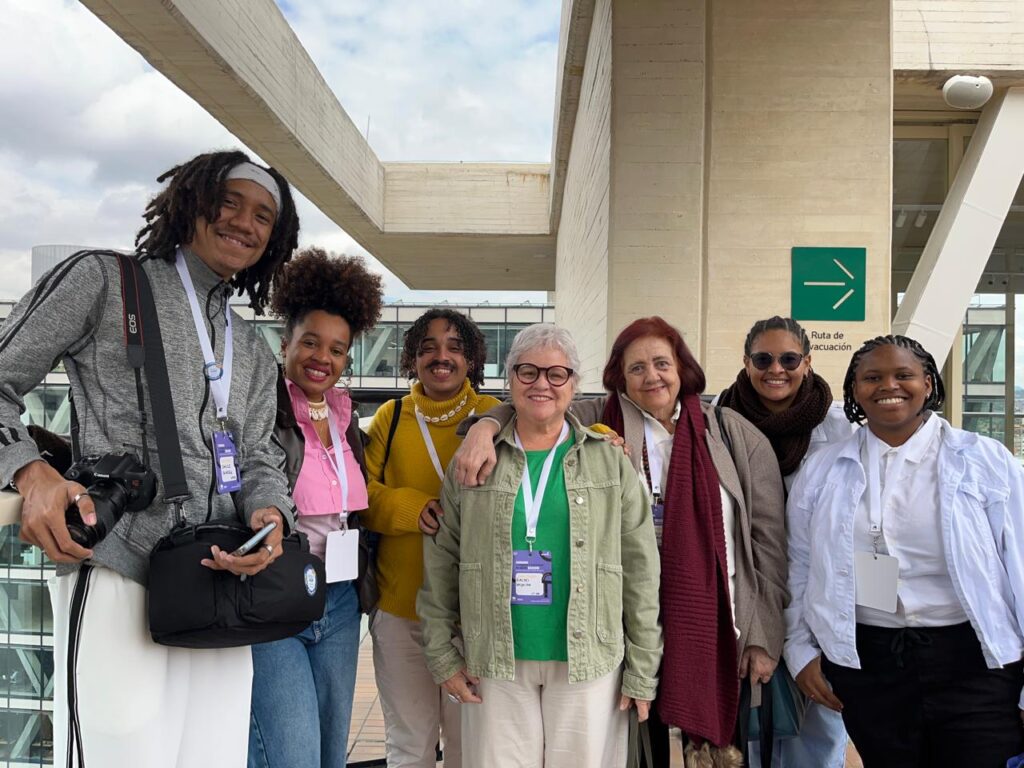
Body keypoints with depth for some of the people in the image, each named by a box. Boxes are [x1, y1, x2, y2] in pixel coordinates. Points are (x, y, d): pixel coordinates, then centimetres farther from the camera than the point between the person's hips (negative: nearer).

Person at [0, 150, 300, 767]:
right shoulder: (104, 280, 7)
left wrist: (269, 514, -7)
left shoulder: (256, 355, 23)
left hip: (221, 587, 6)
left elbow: (258, 458, 16)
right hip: (116, 575, -5)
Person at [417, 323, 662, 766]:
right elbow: (442, 563, 7)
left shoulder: (610, 462, 2)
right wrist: (442, 654, 3)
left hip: (588, 662, 0)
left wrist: (642, 670, -1)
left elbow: (639, 571, 1)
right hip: (494, 664, 1)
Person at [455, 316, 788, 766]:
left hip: (715, 629, 1)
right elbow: (528, 410, -7)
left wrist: (764, 638, 1)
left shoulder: (734, 435, 1)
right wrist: (485, 427, -30)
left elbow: (767, 538, 2)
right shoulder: (601, 423, -1)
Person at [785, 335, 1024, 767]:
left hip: (973, 663, -1)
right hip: (866, 664, 2)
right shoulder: (823, 470, 5)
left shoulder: (987, 462, -1)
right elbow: (798, 569, 12)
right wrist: (801, 650, 7)